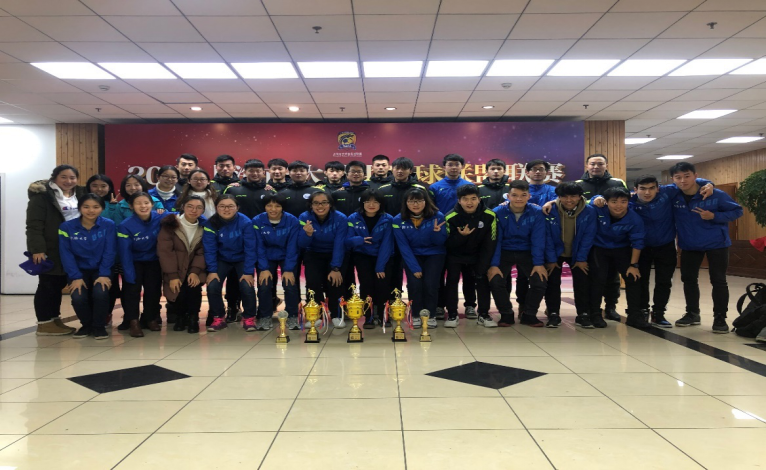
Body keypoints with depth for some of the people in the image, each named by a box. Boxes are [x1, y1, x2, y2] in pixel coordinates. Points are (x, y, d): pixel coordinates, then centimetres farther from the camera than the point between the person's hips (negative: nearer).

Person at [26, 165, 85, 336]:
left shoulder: (79, 195, 13)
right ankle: (44, 323, 7)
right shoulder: (42, 196, -8)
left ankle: (55, 320, 21)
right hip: (49, 251, -6)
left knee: (58, 285, 13)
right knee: (47, 285, 1)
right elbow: (34, 225, -15)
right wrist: (37, 249, -23)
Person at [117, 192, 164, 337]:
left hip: (153, 261, 2)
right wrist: (130, 278, -21)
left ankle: (151, 319, 14)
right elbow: (125, 254, -19)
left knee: (153, 289, -4)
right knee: (131, 289, -15)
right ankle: (133, 321, -6)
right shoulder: (125, 226, -22)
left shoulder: (160, 219, -18)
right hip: (134, 262, -2)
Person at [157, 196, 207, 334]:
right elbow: (164, 251, -15)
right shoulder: (170, 224, -11)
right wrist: (172, 276, -22)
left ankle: (193, 318, -4)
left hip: (193, 270, 2)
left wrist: (195, 271, -21)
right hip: (174, 270, -2)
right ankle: (180, 316, 12)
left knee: (194, 286, -28)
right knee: (179, 293, -23)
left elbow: (202, 252, -5)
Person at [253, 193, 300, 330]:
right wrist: (264, 268, -20)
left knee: (290, 284, -18)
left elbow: (292, 247, -16)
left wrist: (289, 269, -22)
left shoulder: (292, 221, -17)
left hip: (287, 257, -1)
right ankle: (265, 317, 4)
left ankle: (292, 317, 1)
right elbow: (259, 247, -12)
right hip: (266, 258, 1)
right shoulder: (257, 221, -14)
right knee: (264, 285, -16)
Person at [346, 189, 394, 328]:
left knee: (382, 282, -20)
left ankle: (379, 314, 8)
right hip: (362, 256, 0)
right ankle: (368, 316, -4)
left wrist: (380, 266, -20)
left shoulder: (388, 220, -8)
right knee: (366, 281, -24)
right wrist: (359, 240, -30)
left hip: (382, 256, 0)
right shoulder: (353, 219, -7)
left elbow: (386, 245, -12)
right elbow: (347, 242, -9)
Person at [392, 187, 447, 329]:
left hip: (434, 254, 0)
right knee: (415, 283, -19)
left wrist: (437, 232, -31)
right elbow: (404, 246, -11)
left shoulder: (438, 216, -13)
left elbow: (441, 242, -8)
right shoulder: (398, 220, -12)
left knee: (430, 283, -18)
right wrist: (414, 267, -18)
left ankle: (430, 315, 5)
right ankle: (416, 315, 4)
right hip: (412, 255, 0)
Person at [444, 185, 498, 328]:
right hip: (455, 255, -1)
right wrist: (461, 236, -38)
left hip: (477, 255, 2)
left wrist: (483, 266, -15)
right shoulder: (450, 218, -24)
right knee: (452, 280, -12)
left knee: (483, 279, -5)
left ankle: (484, 314, 9)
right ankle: (452, 314, -1)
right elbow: (449, 244, -18)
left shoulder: (489, 216, -20)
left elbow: (490, 244, -13)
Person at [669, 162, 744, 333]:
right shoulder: (673, 196, -12)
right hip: (689, 245, 3)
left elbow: (737, 211, -9)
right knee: (688, 279, 12)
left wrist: (714, 216, -23)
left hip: (716, 244, -3)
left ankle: (720, 318, 11)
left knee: (718, 280, 1)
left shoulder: (716, 195, -18)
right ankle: (692, 313, 29)